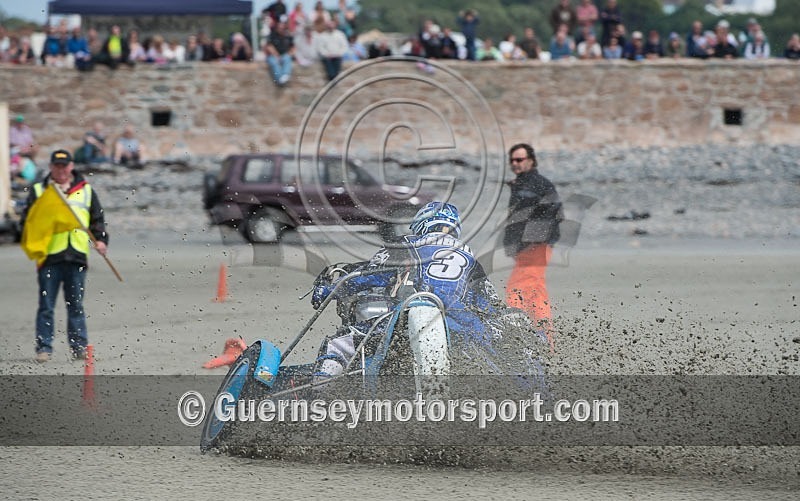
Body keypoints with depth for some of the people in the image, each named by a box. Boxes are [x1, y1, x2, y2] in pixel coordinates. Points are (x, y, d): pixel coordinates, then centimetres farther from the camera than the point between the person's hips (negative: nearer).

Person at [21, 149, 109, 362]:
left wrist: (100, 239, -1)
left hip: (77, 256, 1)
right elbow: (27, 220, 9)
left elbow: (97, 219, 15)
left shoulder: (86, 191, 14)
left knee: (76, 305, 5)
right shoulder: (38, 191, 11)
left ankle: (79, 347, 10)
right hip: (49, 256, -1)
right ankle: (43, 347, 2)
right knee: (46, 305, -2)